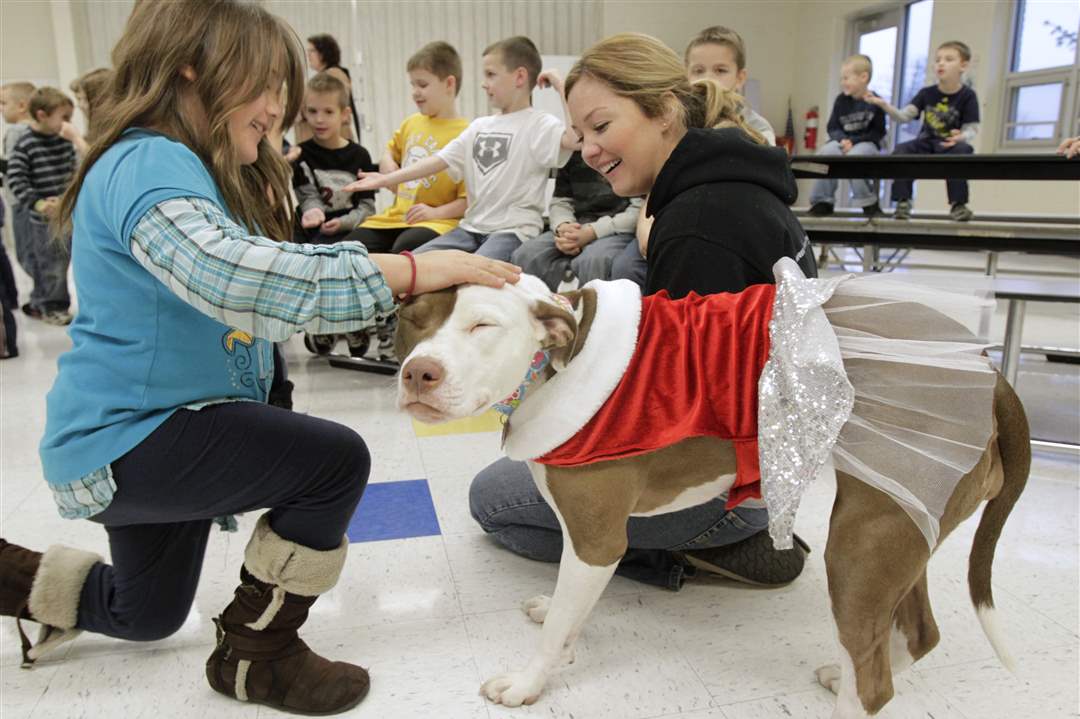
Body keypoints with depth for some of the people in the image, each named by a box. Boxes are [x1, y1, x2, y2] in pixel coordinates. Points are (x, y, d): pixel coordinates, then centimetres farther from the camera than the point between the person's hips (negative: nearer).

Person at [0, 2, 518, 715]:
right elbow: (228, 277, -42)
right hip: (123, 442, -10)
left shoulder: (213, 177, 10)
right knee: (336, 460, -23)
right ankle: (254, 654, -4)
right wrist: (407, 270, -43)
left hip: (150, 426, 10)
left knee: (146, 616, 26)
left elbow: (244, 298, 18)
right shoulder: (148, 163, -22)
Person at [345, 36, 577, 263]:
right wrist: (387, 179, 5)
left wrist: (560, 85, -16)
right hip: (472, 227, 7)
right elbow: (440, 160, 12)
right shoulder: (480, 126, 16)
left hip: (514, 230, -7)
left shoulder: (539, 125, -6)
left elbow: (575, 138, -27)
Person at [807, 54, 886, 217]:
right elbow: (832, 127, 5)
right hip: (843, 140, 3)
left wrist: (853, 142, -19)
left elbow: (878, 133, -6)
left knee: (855, 155, -37)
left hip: (865, 142, -3)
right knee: (825, 153, -30)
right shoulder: (841, 100, 5)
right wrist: (842, 139, -16)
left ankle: (868, 202, -18)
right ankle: (823, 201, -20)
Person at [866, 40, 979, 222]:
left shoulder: (967, 96, -5)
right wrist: (885, 105, -24)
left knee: (961, 151, -37)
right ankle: (903, 201, -16)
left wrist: (961, 137, -33)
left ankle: (958, 204, -22)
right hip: (926, 144, 3)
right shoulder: (927, 93, 3)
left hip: (951, 145, -3)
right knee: (900, 151, -25)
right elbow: (904, 116, -7)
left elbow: (971, 129, -8)